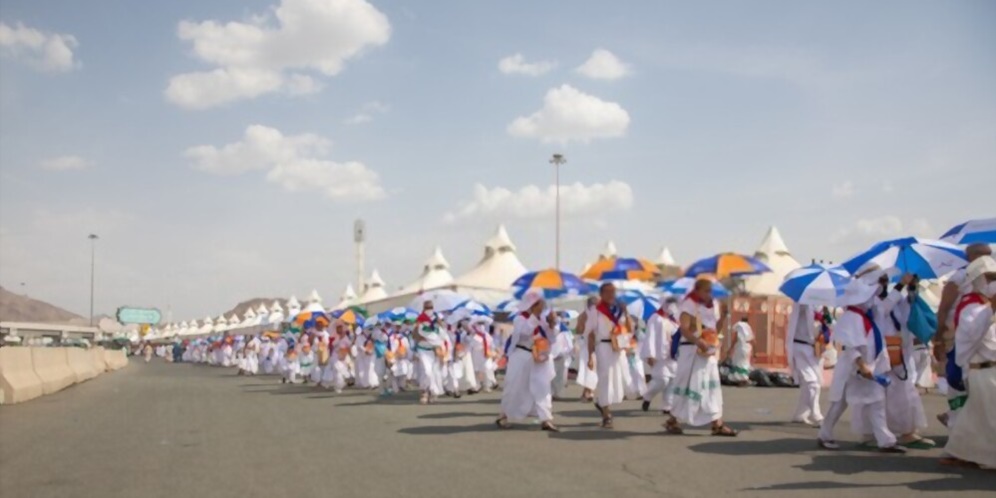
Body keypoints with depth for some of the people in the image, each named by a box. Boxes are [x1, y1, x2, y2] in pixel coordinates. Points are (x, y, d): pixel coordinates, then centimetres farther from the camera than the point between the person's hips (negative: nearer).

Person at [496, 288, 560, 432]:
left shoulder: (540, 320, 11)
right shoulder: (520, 318, -9)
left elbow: (549, 339, 11)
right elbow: (525, 331, -30)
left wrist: (551, 325, -5)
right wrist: (535, 315, -23)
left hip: (537, 359, 6)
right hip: (521, 358, -6)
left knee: (542, 388, -6)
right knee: (515, 389, 3)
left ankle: (545, 420, -9)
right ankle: (503, 417, 22)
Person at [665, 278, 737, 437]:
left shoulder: (711, 306, 15)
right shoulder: (689, 305, -9)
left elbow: (716, 330, 16)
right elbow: (684, 329, -20)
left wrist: (723, 317, 1)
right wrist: (699, 342, -32)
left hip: (709, 353, 8)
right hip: (692, 351, -8)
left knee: (713, 388, 5)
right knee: (690, 387, -6)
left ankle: (717, 425, 6)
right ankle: (673, 421, 4)